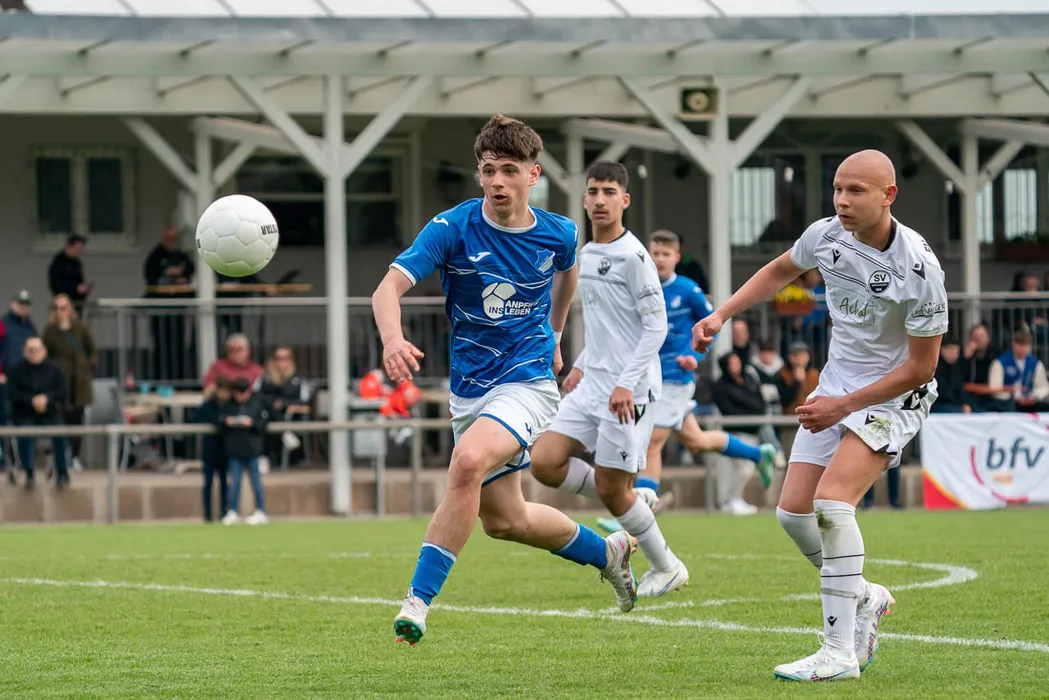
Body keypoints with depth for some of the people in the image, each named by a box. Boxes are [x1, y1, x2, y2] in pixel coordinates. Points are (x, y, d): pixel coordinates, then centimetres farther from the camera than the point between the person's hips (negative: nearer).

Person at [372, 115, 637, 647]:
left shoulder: (558, 234, -4)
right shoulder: (453, 228, -11)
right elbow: (389, 287, -22)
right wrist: (392, 339, -42)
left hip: (528, 381, -3)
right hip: (469, 387, 3)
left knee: (468, 461, -31)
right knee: (503, 519, 12)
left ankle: (418, 601, -27)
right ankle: (607, 552, 39)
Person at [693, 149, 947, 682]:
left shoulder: (918, 268, -24)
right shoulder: (827, 236, -7)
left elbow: (920, 366, -17)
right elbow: (780, 270, 18)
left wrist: (843, 406, -17)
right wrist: (721, 315, 8)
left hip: (893, 397, -7)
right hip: (837, 384, 7)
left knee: (831, 500, -25)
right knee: (793, 512, 1)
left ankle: (840, 652, -21)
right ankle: (865, 600, 28)